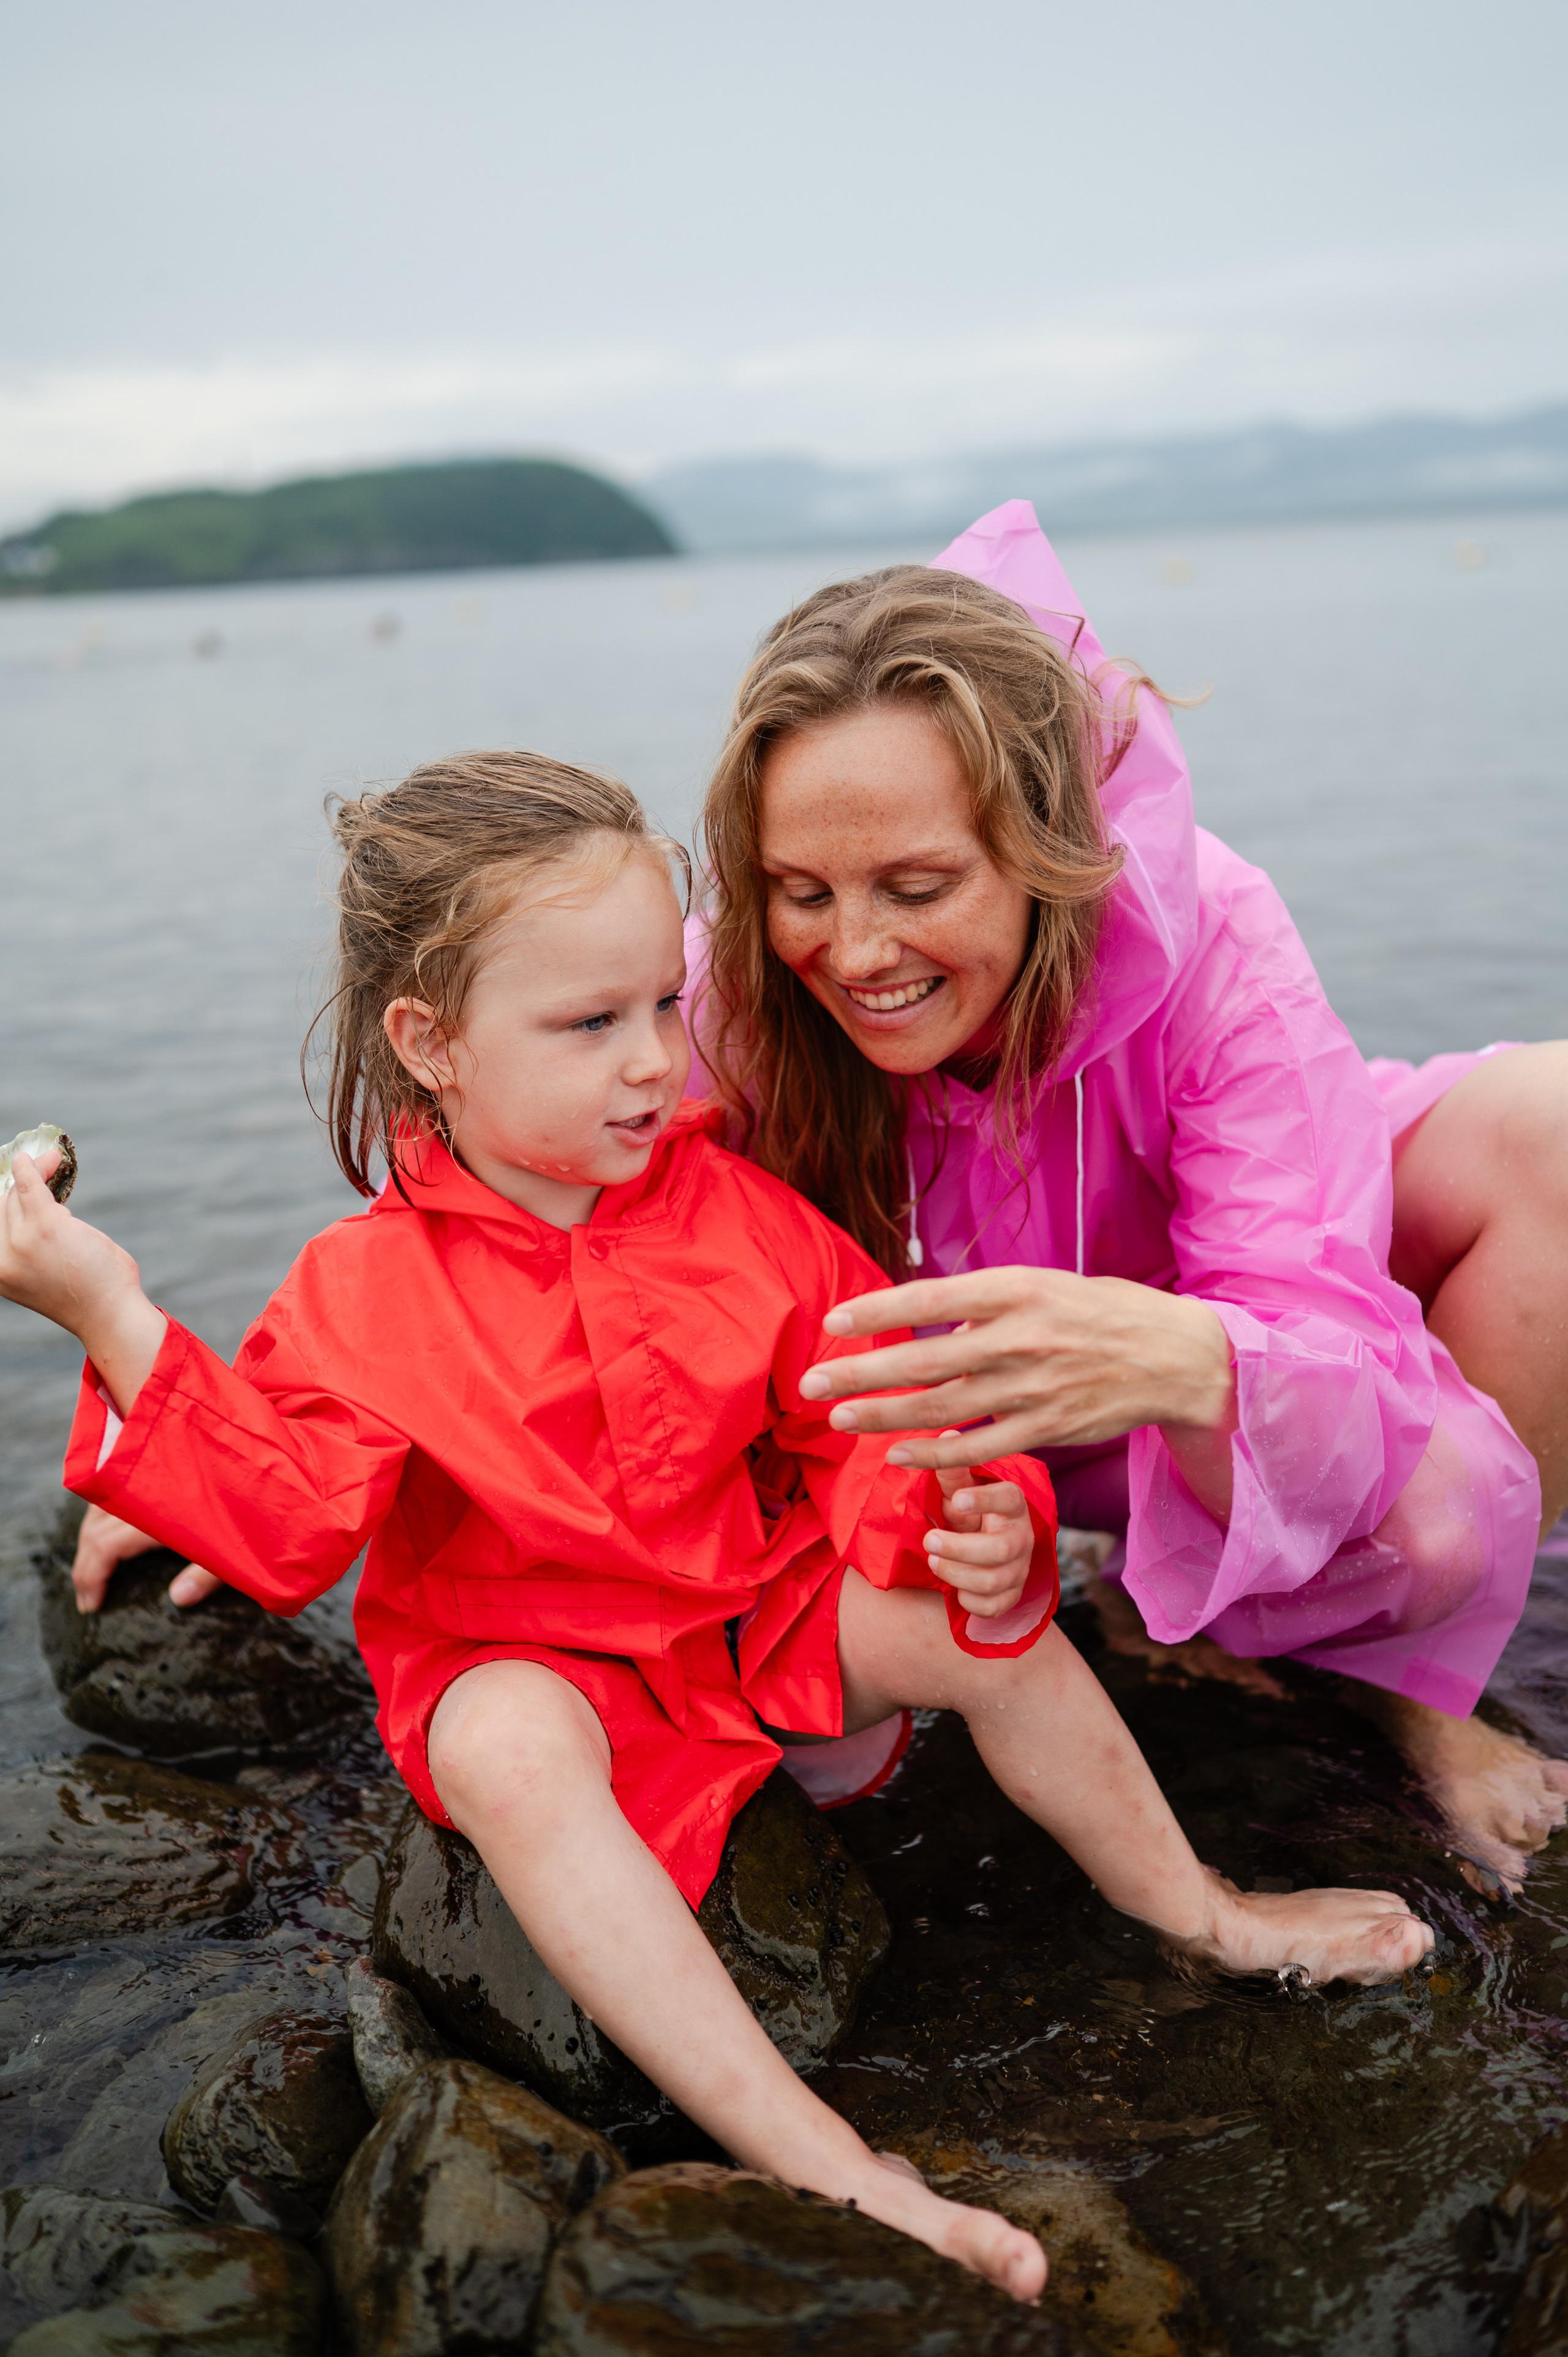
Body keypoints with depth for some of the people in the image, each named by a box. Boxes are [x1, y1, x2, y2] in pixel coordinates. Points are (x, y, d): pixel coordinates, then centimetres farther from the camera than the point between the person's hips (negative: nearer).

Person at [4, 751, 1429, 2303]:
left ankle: (1201, 1914, 16)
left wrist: (964, 1517, -21)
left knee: (990, 1626, -12)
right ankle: (818, 2164, -39)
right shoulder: (364, 1290, -14)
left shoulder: (735, 1212, -6)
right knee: (506, 1751, -37)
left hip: (760, 1612, 4)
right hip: (525, 1663, -3)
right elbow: (279, 1529, -18)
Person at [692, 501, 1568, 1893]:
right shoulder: (743, 1006, -26)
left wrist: (1190, 1363, -61)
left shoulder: (1200, 935, -31)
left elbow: (1335, 1363, -37)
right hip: (964, 1413, -1)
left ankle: (1401, 1678, -6)